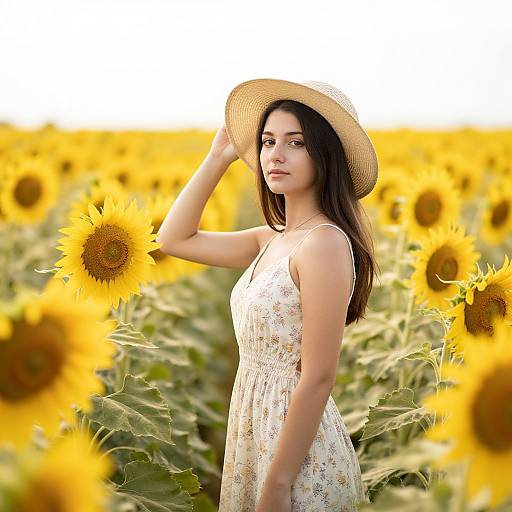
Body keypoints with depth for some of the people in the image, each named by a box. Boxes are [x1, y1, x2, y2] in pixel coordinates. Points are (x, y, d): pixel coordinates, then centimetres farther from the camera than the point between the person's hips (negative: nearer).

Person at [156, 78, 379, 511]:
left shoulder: (325, 243, -20)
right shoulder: (271, 240, 5)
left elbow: (318, 378, -22)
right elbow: (175, 239, 13)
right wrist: (218, 157, 8)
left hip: (297, 449, -8)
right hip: (257, 426, 8)